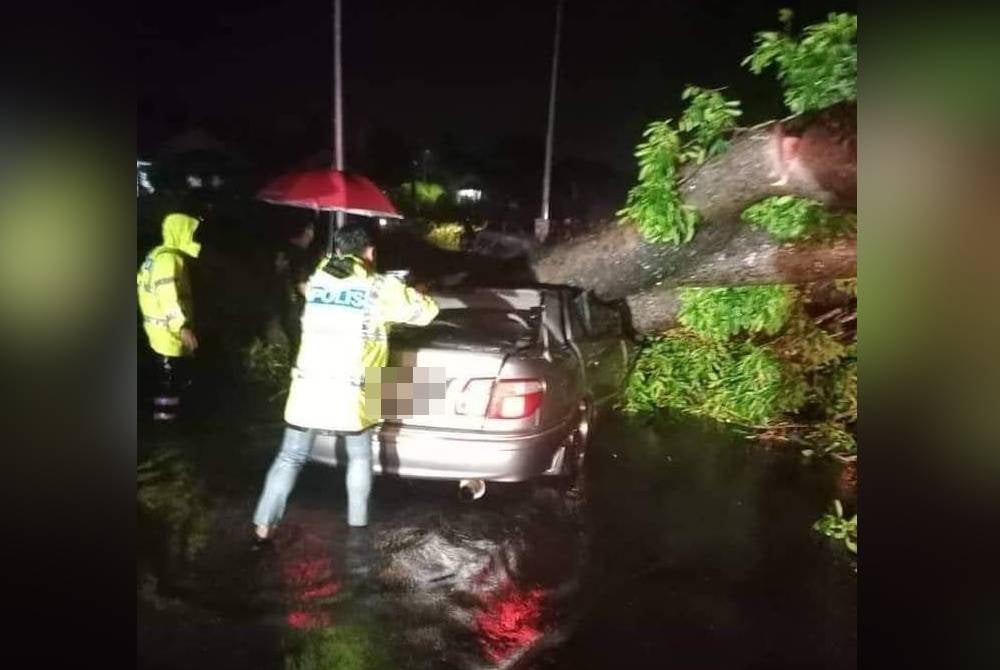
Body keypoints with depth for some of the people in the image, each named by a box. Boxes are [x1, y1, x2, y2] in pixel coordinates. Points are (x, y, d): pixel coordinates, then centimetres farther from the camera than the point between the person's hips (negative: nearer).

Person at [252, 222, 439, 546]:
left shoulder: (316, 279, 8)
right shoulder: (380, 287, -3)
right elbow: (426, 312, 6)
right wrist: (418, 295, 28)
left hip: (308, 387, 3)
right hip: (350, 393, -3)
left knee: (290, 457, 15)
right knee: (359, 457, 19)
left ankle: (263, 529, 18)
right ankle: (357, 524, 27)